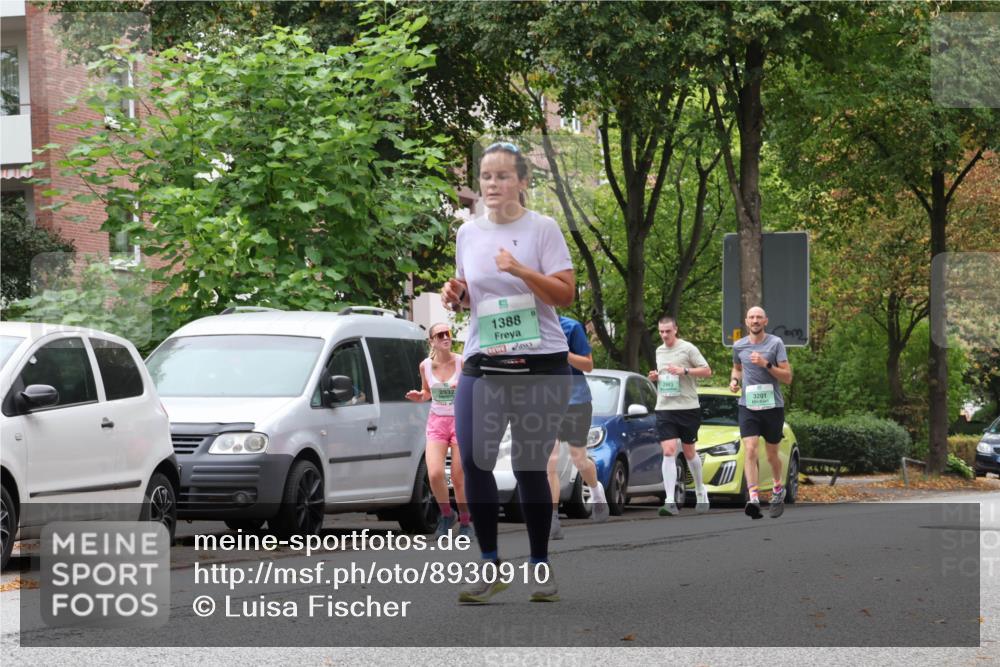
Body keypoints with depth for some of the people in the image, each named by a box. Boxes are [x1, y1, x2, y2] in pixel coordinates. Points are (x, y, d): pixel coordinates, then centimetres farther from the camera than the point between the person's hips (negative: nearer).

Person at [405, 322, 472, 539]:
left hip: (460, 421, -2)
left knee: (459, 478, 0)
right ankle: (446, 514, 11)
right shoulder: (426, 365, -1)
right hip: (436, 422, 2)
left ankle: (465, 522, 20)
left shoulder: (462, 363, -10)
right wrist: (418, 396, -5)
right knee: (435, 474, -15)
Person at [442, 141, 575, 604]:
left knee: (530, 467, -1)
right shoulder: (468, 233, 10)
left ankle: (540, 565, 14)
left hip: (540, 364, -4)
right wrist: (456, 296, 0)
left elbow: (565, 294, -8)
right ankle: (489, 566, 5)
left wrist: (521, 271, -21)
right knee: (473, 461, -7)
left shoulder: (543, 228, -3)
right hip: (482, 364, 4)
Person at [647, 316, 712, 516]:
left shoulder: (688, 348, -4)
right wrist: (655, 376, 4)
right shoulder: (659, 351, 13)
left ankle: (701, 492, 33)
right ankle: (669, 501, -17)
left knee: (689, 451, 10)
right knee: (668, 452, -11)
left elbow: (707, 371, -5)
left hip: (688, 407, -3)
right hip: (664, 408, 3)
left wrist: (685, 371, -18)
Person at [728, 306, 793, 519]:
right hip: (748, 406, 1)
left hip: (773, 406, -1)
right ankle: (753, 498, -27)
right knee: (750, 451, -17)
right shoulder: (739, 346, 7)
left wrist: (766, 364, -18)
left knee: (771, 455, 10)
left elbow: (787, 377, -6)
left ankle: (778, 489, 38)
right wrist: (734, 380, 6)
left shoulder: (775, 344, -3)